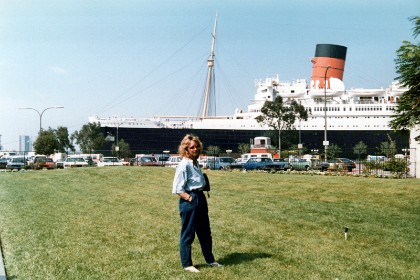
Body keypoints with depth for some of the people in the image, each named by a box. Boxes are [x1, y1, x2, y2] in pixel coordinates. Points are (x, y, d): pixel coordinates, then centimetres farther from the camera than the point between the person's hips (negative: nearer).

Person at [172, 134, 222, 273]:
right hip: (189, 200, -9)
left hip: (201, 198, 9)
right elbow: (177, 189, -17)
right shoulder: (184, 165, -15)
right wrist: (190, 199, -18)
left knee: (205, 231, 19)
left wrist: (200, 198, 11)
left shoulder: (195, 163, 11)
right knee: (188, 234, 4)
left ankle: (210, 259, 33)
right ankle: (186, 264, 17)